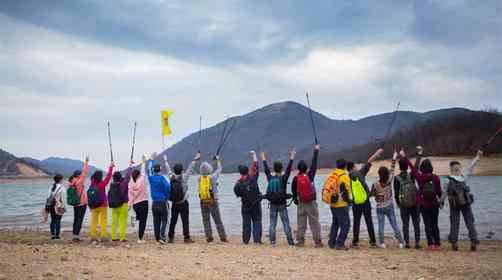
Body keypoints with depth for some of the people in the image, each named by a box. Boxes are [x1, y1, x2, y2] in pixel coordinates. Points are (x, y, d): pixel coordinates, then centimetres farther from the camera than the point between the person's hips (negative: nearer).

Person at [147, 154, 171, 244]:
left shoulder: (151, 178, 3)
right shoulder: (162, 178, -11)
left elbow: (149, 169, 21)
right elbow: (168, 187, -21)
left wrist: (151, 159, 34)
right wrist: (167, 197, -2)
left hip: (154, 203, 5)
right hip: (163, 202, -4)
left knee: (156, 221, 10)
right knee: (164, 220, 1)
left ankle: (157, 238, 12)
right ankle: (162, 236, -14)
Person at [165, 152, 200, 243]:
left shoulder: (171, 177, -2)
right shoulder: (183, 178, -12)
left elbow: (168, 170, 13)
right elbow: (190, 169, -9)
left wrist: (166, 161, 28)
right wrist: (195, 160, -2)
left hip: (174, 204, 4)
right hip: (183, 203, -4)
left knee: (173, 221, 9)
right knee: (185, 221, -2)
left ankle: (170, 237, 11)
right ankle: (186, 238, -3)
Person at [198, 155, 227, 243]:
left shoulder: (200, 178, -2)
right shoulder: (212, 177, -10)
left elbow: (202, 173, 20)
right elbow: (219, 169, 6)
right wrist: (218, 160, 22)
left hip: (203, 202, 3)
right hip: (213, 201, -3)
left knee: (206, 220, 10)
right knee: (218, 220, 1)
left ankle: (209, 237, 8)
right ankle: (223, 237, 1)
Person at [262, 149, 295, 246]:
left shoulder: (270, 178, 0)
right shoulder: (283, 178, -10)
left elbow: (266, 170, 14)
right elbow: (288, 170, -9)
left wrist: (264, 160, 26)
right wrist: (291, 159, -4)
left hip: (273, 205, 3)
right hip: (282, 205, -3)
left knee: (272, 224, 7)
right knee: (286, 223, 1)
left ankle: (272, 241, 7)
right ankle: (290, 241, 2)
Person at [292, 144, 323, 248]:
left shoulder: (296, 178, -4)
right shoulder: (310, 175, -8)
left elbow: (293, 191, 6)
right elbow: (314, 164, 2)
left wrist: (295, 200, 22)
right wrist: (316, 150, 12)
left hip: (301, 203, 2)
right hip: (311, 202, -2)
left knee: (301, 222, 9)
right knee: (314, 222, 1)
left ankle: (300, 241, 10)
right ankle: (317, 242, 1)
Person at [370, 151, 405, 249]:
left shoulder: (376, 185, -13)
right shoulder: (389, 181, -10)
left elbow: (372, 193, 1)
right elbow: (392, 170, -1)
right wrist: (394, 158, 6)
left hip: (380, 207, -1)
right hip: (389, 207, 1)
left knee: (381, 225, 4)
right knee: (394, 225, 7)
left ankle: (382, 243, 4)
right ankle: (401, 242, 12)